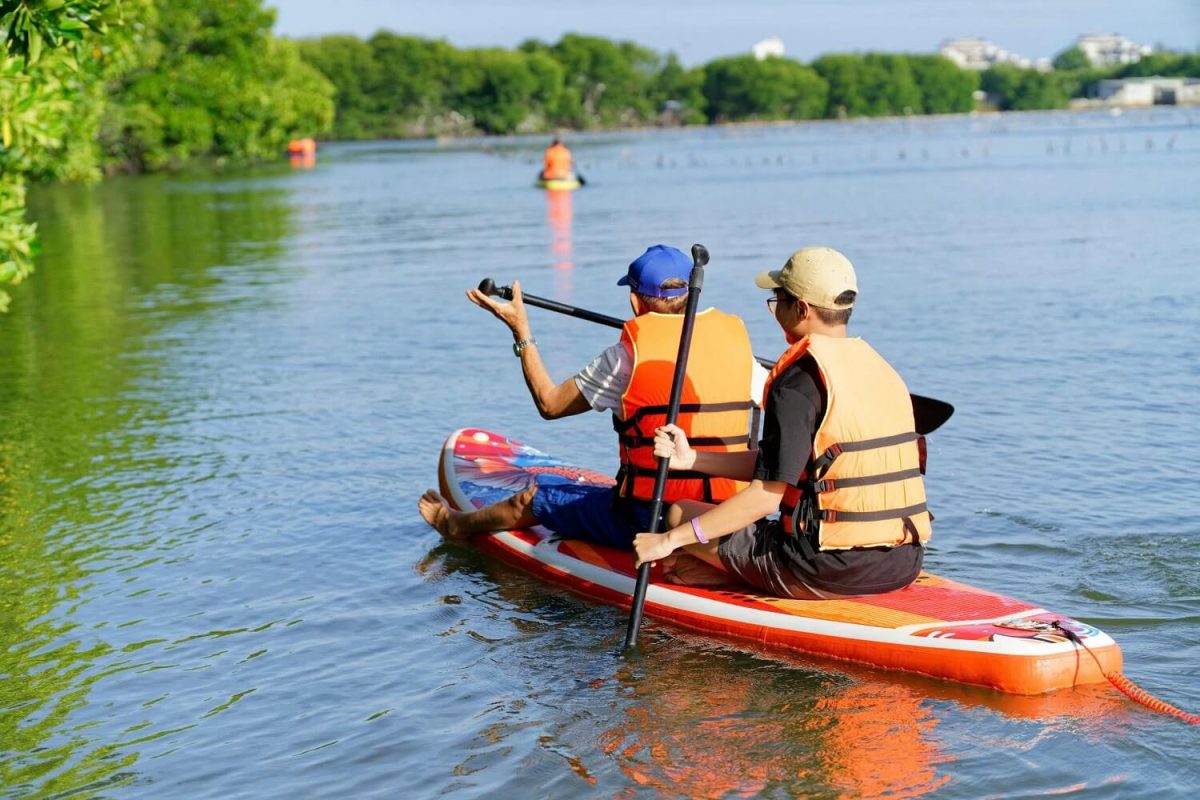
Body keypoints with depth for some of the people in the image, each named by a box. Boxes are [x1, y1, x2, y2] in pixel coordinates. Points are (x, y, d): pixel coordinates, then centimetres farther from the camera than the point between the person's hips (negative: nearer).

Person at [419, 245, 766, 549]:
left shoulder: (631, 354, -12)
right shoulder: (734, 337, 1)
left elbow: (549, 404, 0)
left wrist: (521, 331, 9)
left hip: (648, 523, -5)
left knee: (533, 500, 21)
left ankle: (457, 524, 48)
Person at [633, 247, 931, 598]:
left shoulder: (798, 381, -13)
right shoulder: (881, 368, 12)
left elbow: (765, 496, -15)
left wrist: (671, 540, -10)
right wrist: (691, 459, 15)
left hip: (830, 572, -8)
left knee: (680, 514, 7)